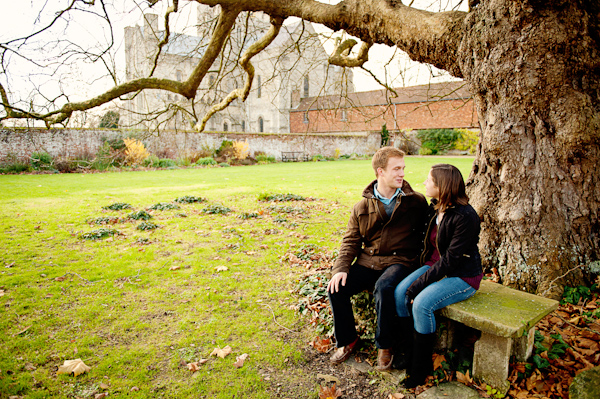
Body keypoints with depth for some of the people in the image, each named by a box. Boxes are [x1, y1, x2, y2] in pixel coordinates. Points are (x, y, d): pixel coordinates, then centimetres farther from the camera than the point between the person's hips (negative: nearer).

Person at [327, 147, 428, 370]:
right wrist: (341, 268, -8)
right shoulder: (362, 207, 8)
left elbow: (427, 234, 7)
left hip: (400, 261, -3)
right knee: (336, 289, -17)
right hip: (368, 261, 3)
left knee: (384, 287, -34)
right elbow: (351, 241, 9)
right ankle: (347, 340, 9)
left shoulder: (416, 202, 3)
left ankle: (384, 346, -8)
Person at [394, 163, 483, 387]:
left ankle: (421, 367, -6)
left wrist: (419, 284, -22)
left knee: (422, 304, -27)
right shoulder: (435, 208, 3)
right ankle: (410, 352, 1)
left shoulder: (465, 217, -23)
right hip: (435, 266, 8)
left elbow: (450, 260, -23)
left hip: (462, 276, -8)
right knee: (400, 292, -14)